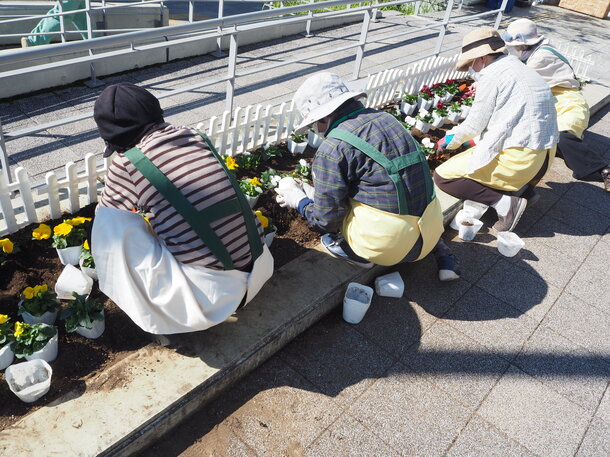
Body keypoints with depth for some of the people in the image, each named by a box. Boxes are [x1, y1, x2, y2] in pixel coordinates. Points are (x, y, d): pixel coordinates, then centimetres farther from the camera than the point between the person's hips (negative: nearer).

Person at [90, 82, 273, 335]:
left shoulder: (127, 163, -6)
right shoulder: (194, 135, 8)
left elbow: (103, 222, 14)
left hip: (205, 291, -6)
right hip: (256, 273, 7)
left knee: (112, 223, -2)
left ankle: (156, 314, 12)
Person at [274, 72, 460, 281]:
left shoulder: (332, 149, -13)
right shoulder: (384, 118, 9)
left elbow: (326, 220, -8)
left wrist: (298, 199, 12)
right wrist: (313, 192, 24)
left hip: (387, 246, -6)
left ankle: (357, 253, 11)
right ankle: (440, 250, 22)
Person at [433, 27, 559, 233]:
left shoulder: (492, 75, -10)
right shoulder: (523, 70, 17)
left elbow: (475, 123, -6)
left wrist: (456, 137, 14)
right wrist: (460, 133, 24)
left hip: (516, 160, -9)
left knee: (442, 176, -3)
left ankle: (503, 202, -14)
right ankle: (518, 185, 11)